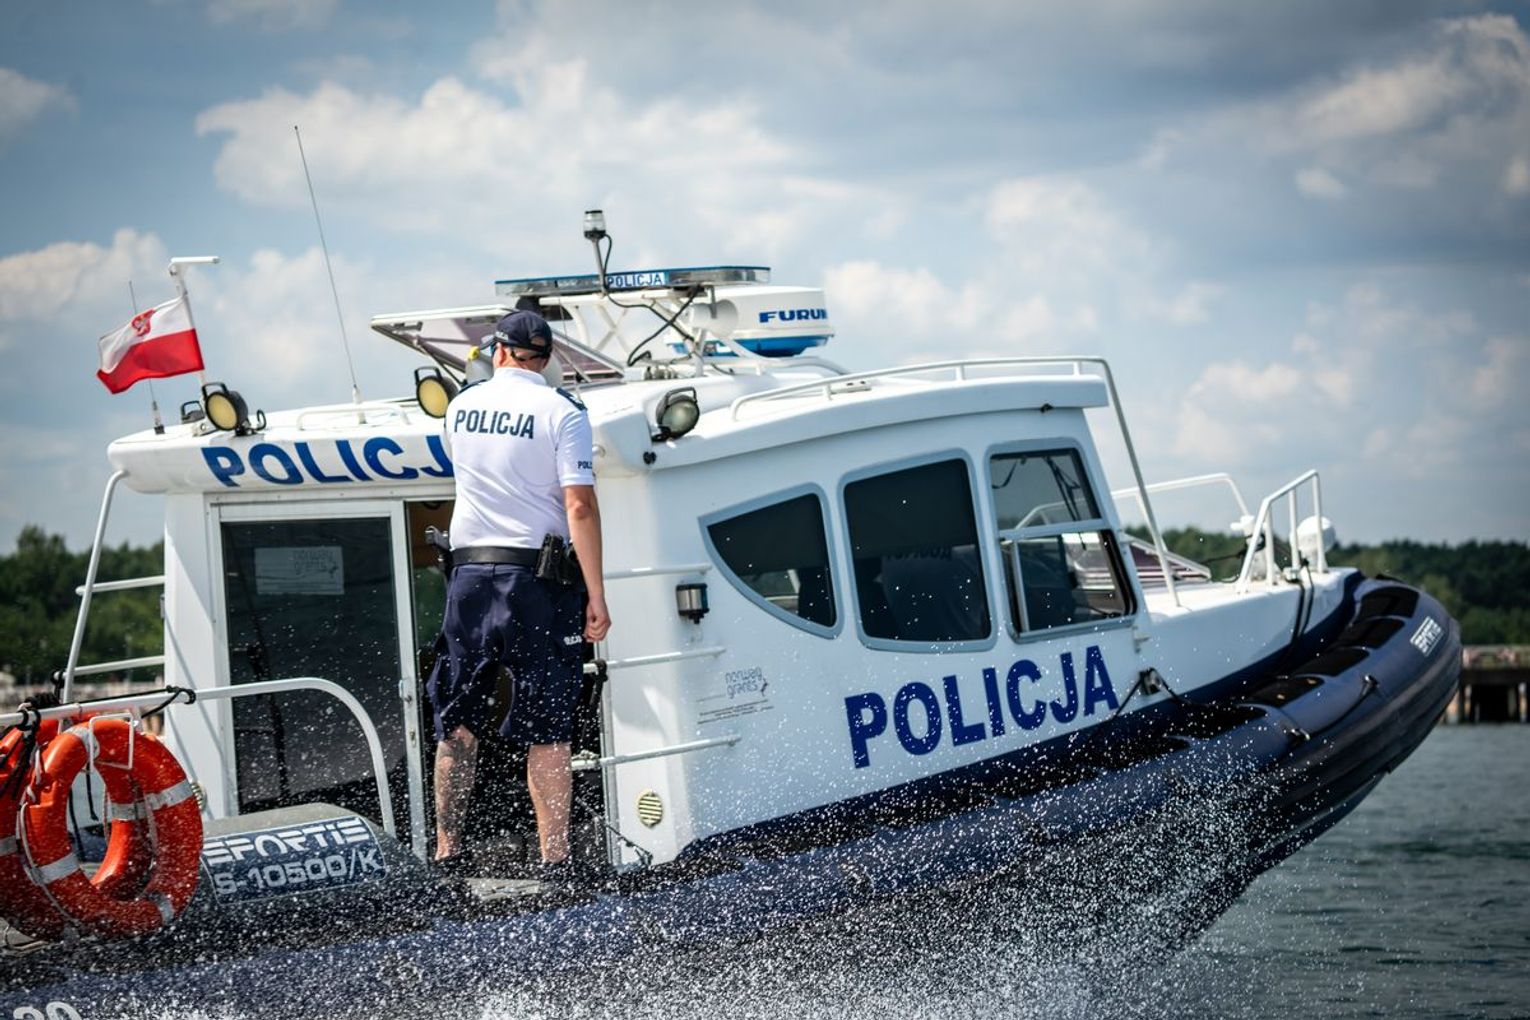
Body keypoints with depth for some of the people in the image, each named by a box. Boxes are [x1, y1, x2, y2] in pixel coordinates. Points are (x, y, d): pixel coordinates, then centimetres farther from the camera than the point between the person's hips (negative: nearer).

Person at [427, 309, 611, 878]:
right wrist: (596, 596, -12)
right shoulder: (561, 413, -6)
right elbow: (579, 507, -14)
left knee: (458, 721, 12)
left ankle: (447, 850, 13)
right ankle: (554, 858, -1)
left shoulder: (460, 408, 9)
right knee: (547, 729, 0)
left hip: (470, 575, 4)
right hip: (537, 576, -4)